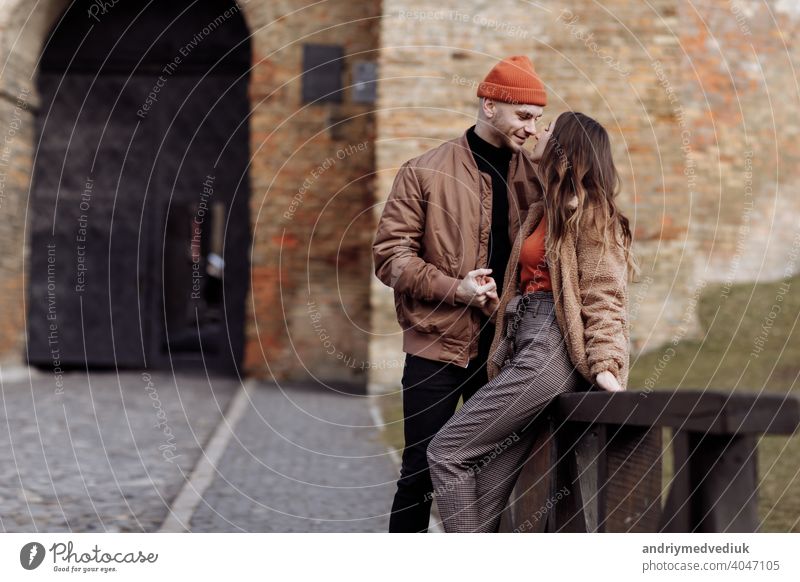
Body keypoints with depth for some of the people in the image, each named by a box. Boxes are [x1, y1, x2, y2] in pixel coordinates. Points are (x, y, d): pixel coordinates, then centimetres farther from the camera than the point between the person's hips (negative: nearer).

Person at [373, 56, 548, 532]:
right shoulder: (427, 172, -2)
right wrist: (454, 288, -15)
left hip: (504, 349, 3)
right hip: (437, 344, -3)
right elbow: (391, 253, -5)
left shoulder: (534, 177, 7)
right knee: (422, 467, 3)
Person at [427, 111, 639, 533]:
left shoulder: (587, 212, -4)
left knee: (446, 451, -11)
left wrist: (605, 367, -21)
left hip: (551, 352, -9)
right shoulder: (544, 211, 23)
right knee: (486, 496, 1)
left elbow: (602, 297, -12)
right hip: (525, 347, 9)